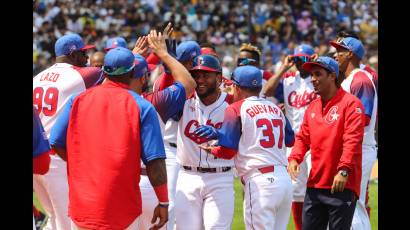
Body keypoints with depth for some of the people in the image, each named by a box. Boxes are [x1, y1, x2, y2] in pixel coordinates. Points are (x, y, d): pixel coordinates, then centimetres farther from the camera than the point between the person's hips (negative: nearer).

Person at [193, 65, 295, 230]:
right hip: (285, 179, 6)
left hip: (260, 181, -6)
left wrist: (209, 149, 17)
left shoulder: (236, 109, -2)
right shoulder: (275, 108, 15)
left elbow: (228, 151, -6)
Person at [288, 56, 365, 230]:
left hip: (341, 185, -7)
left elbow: (352, 141, -16)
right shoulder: (312, 107, 16)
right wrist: (294, 158, -1)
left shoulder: (350, 103, -7)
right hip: (314, 185, 7)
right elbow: (303, 137, 18)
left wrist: (344, 170, -25)